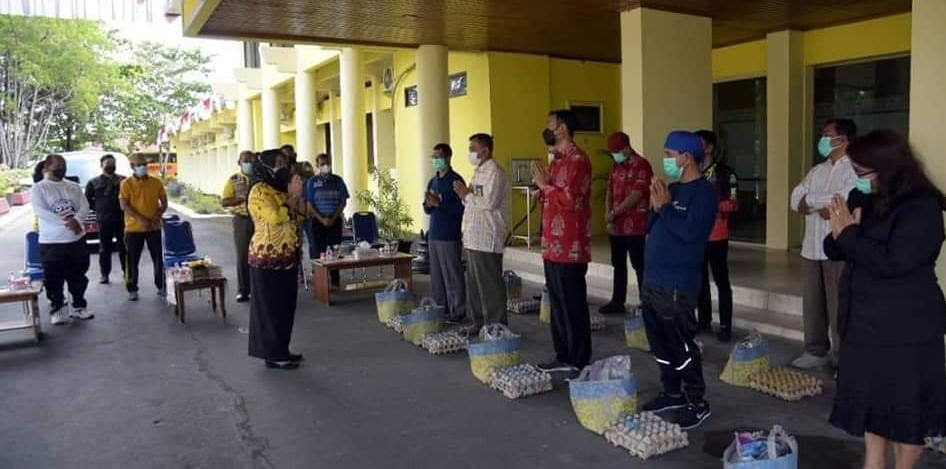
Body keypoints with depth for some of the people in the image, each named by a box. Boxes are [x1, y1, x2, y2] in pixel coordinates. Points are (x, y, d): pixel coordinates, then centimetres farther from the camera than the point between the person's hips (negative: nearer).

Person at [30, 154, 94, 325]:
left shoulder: (74, 187, 10)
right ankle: (57, 309, 13)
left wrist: (75, 220, -20)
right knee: (54, 279, 2)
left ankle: (79, 307, 22)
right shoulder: (38, 188, -3)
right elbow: (40, 211, -16)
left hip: (77, 239, 4)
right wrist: (66, 222, -24)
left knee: (78, 276, 11)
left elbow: (85, 207, 1)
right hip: (51, 242, -4)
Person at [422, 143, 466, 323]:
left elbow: (461, 209, -14)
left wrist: (439, 203, -19)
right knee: (436, 274, 11)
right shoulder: (433, 181, 16)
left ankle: (458, 311, 4)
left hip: (450, 236, -7)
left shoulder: (455, 180, -7)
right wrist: (428, 204, -1)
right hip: (433, 234, 7)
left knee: (452, 275, -3)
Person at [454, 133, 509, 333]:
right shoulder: (479, 171, 19)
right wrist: (464, 194, 5)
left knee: (490, 284, -4)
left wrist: (467, 195, -9)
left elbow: (490, 202, -22)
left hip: (487, 239, -10)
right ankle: (478, 321, 24)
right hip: (473, 238, 10)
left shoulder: (494, 172, -11)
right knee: (474, 282, 14)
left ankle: (496, 325, 4)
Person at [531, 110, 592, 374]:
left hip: (570, 249, -10)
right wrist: (543, 186, 6)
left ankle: (579, 363, 8)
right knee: (557, 303, 14)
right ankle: (563, 357, 24)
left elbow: (571, 199, -23)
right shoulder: (557, 160, 18)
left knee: (573, 305, -2)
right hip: (553, 247, 10)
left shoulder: (577, 159, -12)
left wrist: (545, 185, -12)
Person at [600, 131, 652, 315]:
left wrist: (614, 213, -12)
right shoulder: (616, 167, 14)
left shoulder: (641, 165, -11)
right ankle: (617, 302, 22)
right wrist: (608, 216, 0)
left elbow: (636, 196, -17)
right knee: (618, 265, 13)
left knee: (639, 265, -3)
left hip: (635, 226, -8)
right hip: (617, 226, 8)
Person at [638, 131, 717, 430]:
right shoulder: (672, 188, 14)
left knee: (681, 345, -2)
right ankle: (672, 393, 30)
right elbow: (652, 227, 17)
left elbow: (690, 232, -23)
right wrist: (656, 207, -1)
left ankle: (697, 404, 10)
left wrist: (665, 206, -15)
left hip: (677, 285, -9)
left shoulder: (703, 191, -11)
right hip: (653, 279, 9)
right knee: (660, 343, 16)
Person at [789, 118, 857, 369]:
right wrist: (823, 206, -11)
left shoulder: (854, 169, -6)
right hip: (811, 247, 7)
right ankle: (816, 351, 24)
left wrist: (810, 201, -8)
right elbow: (796, 200, 7)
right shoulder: (816, 171, 17)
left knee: (839, 307, -1)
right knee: (812, 304, 12)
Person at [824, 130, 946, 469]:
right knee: (869, 400, 17)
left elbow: (892, 262, -26)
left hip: (905, 328, -7)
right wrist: (839, 235, -13)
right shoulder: (863, 199, 3)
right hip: (864, 321, 7)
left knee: (905, 407, 9)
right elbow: (834, 251, 8)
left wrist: (850, 232, -18)